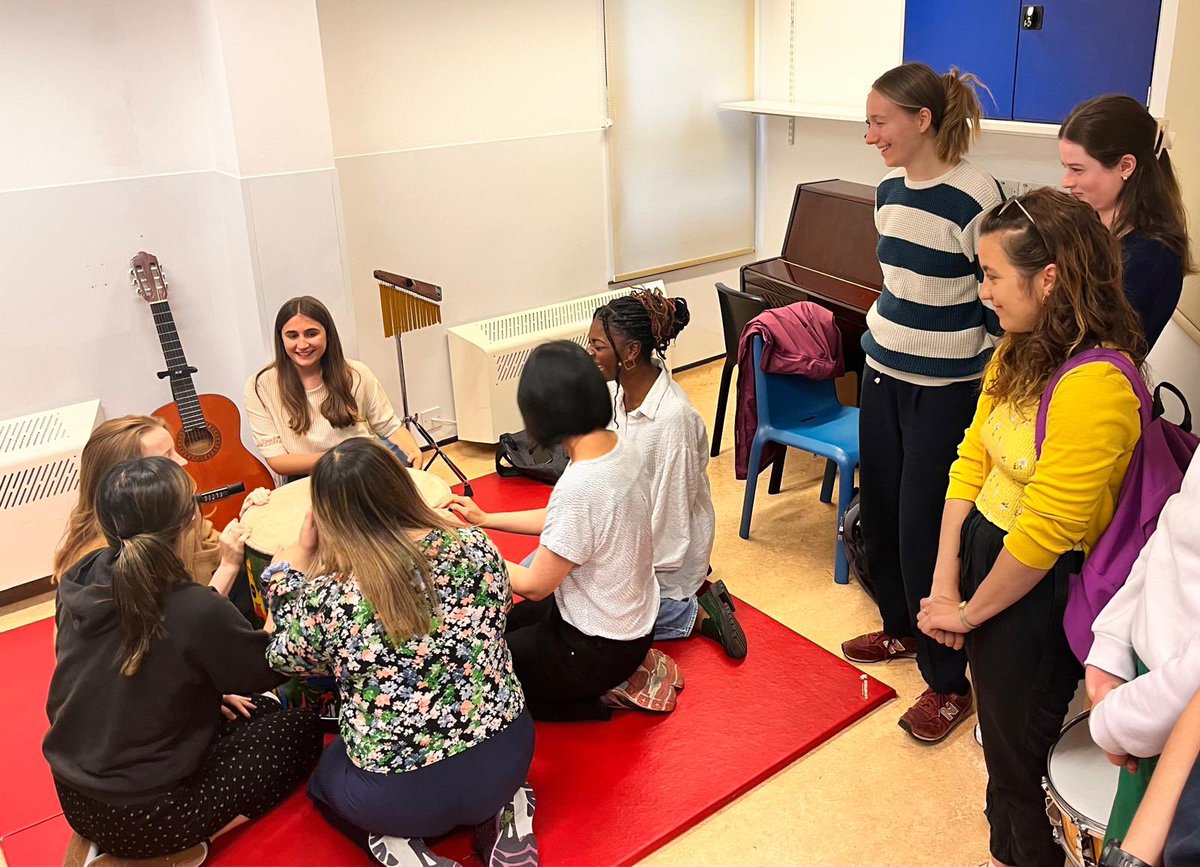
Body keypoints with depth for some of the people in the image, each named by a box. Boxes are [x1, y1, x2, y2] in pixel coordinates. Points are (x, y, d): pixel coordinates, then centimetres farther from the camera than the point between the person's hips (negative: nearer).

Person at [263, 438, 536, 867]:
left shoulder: (325, 596, -18)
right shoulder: (474, 544, -11)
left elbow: (286, 658, 5)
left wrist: (296, 559, 4)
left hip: (400, 795, -3)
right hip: (506, 756, 3)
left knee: (323, 777, 31)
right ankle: (504, 813, 13)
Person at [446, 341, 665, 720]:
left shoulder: (581, 488, -34)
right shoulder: (621, 448, -8)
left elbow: (534, 587, -20)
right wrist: (486, 519, 14)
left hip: (600, 648, -8)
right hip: (634, 618, 8)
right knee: (502, 622, 27)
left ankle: (602, 695, 6)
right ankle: (625, 674, 18)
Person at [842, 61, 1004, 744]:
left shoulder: (975, 199, -18)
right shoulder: (890, 191, 6)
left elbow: (1000, 307, -14)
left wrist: (991, 399, -11)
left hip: (945, 389, -8)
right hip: (883, 373, 8)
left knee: (926, 532, -2)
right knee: (879, 509, 16)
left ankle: (949, 684, 14)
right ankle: (901, 629, 39)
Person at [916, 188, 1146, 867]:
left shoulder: (1095, 386, -26)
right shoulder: (1019, 352, 3)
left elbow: (1044, 532, -24)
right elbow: (971, 462, 1)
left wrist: (968, 611, -10)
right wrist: (944, 585, -5)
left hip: (1038, 596, -7)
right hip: (983, 556, 8)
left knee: (1016, 756, 13)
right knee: (999, 741, 24)